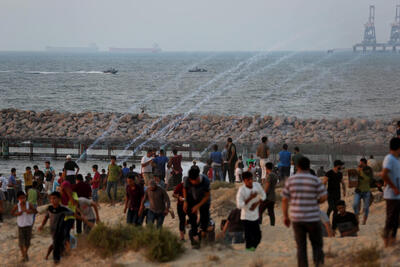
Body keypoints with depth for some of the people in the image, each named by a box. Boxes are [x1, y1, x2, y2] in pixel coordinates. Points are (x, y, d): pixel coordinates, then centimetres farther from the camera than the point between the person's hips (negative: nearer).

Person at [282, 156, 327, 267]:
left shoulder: (290, 180, 0)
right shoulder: (315, 180, -6)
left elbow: (284, 200, 1)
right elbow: (324, 197, -7)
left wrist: (285, 216, 9)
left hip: (297, 218, 2)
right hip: (313, 218, -2)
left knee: (301, 246, 9)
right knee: (317, 245, 8)